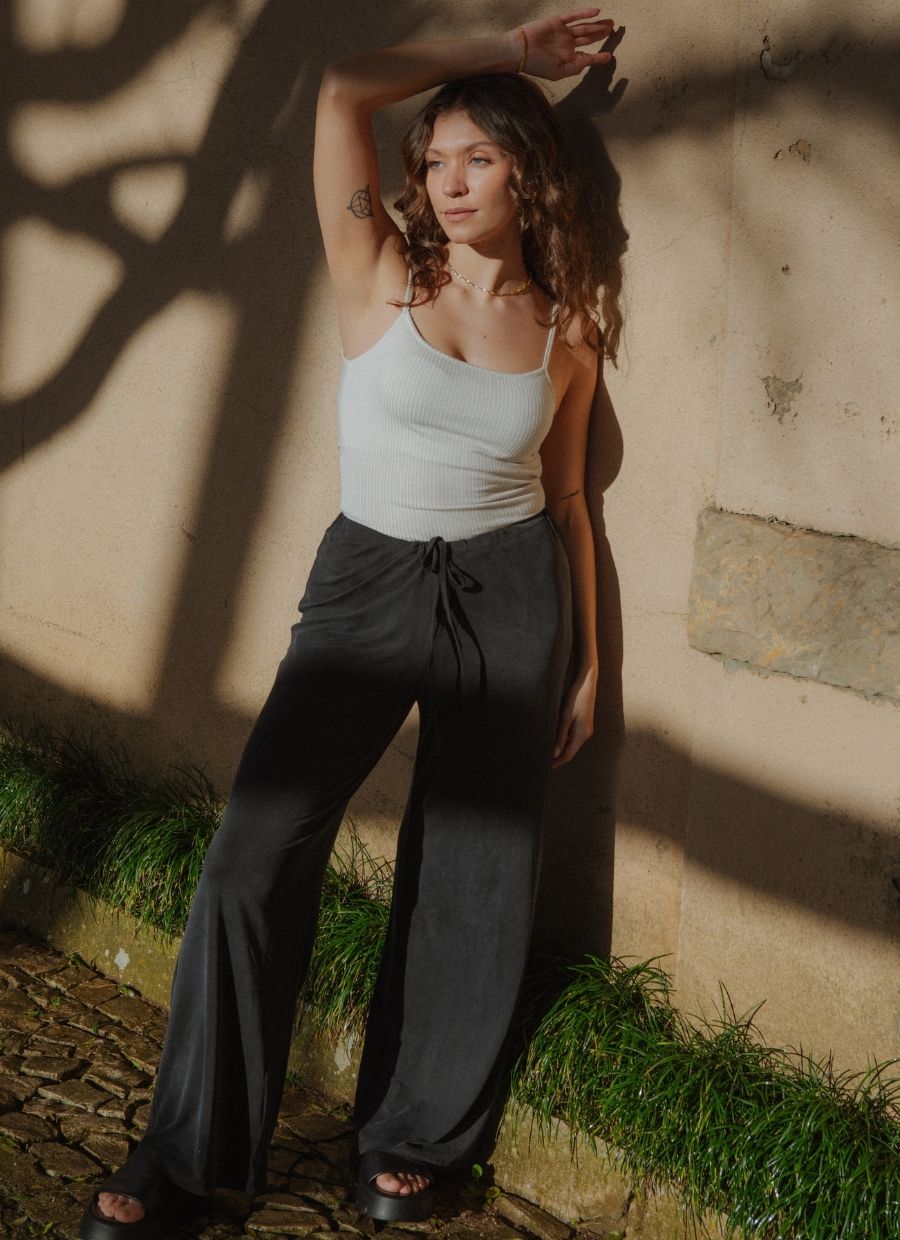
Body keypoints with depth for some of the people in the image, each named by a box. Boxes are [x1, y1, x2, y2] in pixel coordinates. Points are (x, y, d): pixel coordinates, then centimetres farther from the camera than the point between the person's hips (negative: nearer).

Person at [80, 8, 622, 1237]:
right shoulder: (381, 280, -3)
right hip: (368, 581, -1)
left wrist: (586, 657, 11)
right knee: (260, 847, -8)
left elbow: (566, 495, 11)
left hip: (511, 596, 2)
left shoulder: (566, 329, 3)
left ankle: (412, 1139, 25)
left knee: (473, 873, 6)